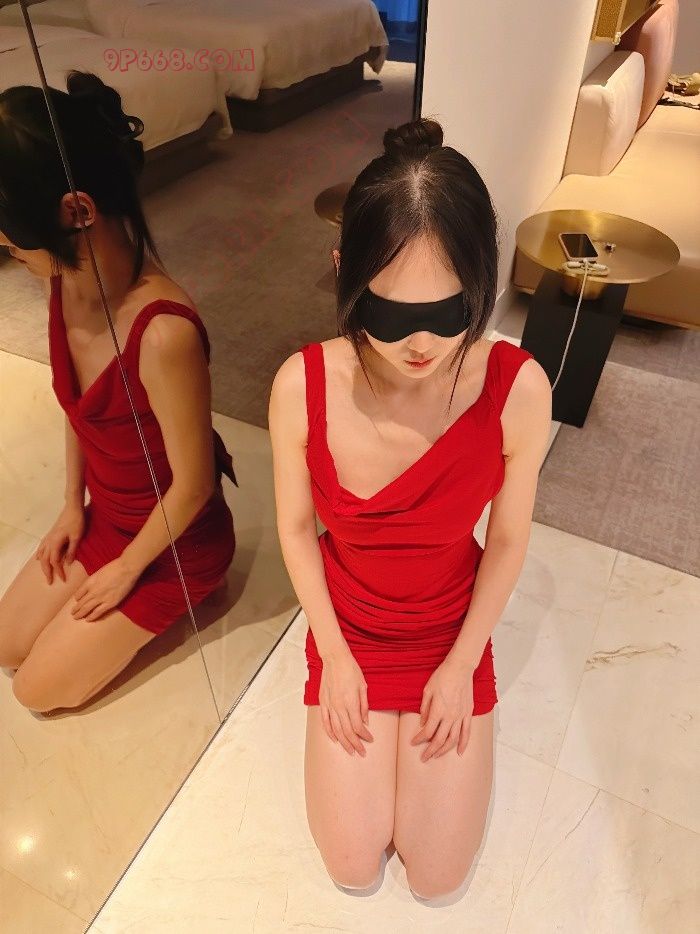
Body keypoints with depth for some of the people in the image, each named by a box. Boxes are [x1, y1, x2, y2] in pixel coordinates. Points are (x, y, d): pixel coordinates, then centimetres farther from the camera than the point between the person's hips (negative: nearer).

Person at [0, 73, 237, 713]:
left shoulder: (165, 333, -37)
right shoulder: (65, 282, -11)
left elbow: (194, 484, -25)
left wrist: (125, 570, -10)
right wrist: (74, 507, 9)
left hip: (174, 541, -7)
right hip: (104, 516, 7)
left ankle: (175, 601, 19)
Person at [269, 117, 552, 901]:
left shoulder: (519, 389, -26)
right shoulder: (302, 386, -25)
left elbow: (508, 540, -11)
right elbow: (295, 526, -9)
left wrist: (461, 665, -6)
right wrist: (334, 654, -5)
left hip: (454, 637, 0)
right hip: (349, 635, 1)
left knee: (437, 877, 10)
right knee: (353, 867, 9)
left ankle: (455, 681, 33)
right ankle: (344, 667, 32)